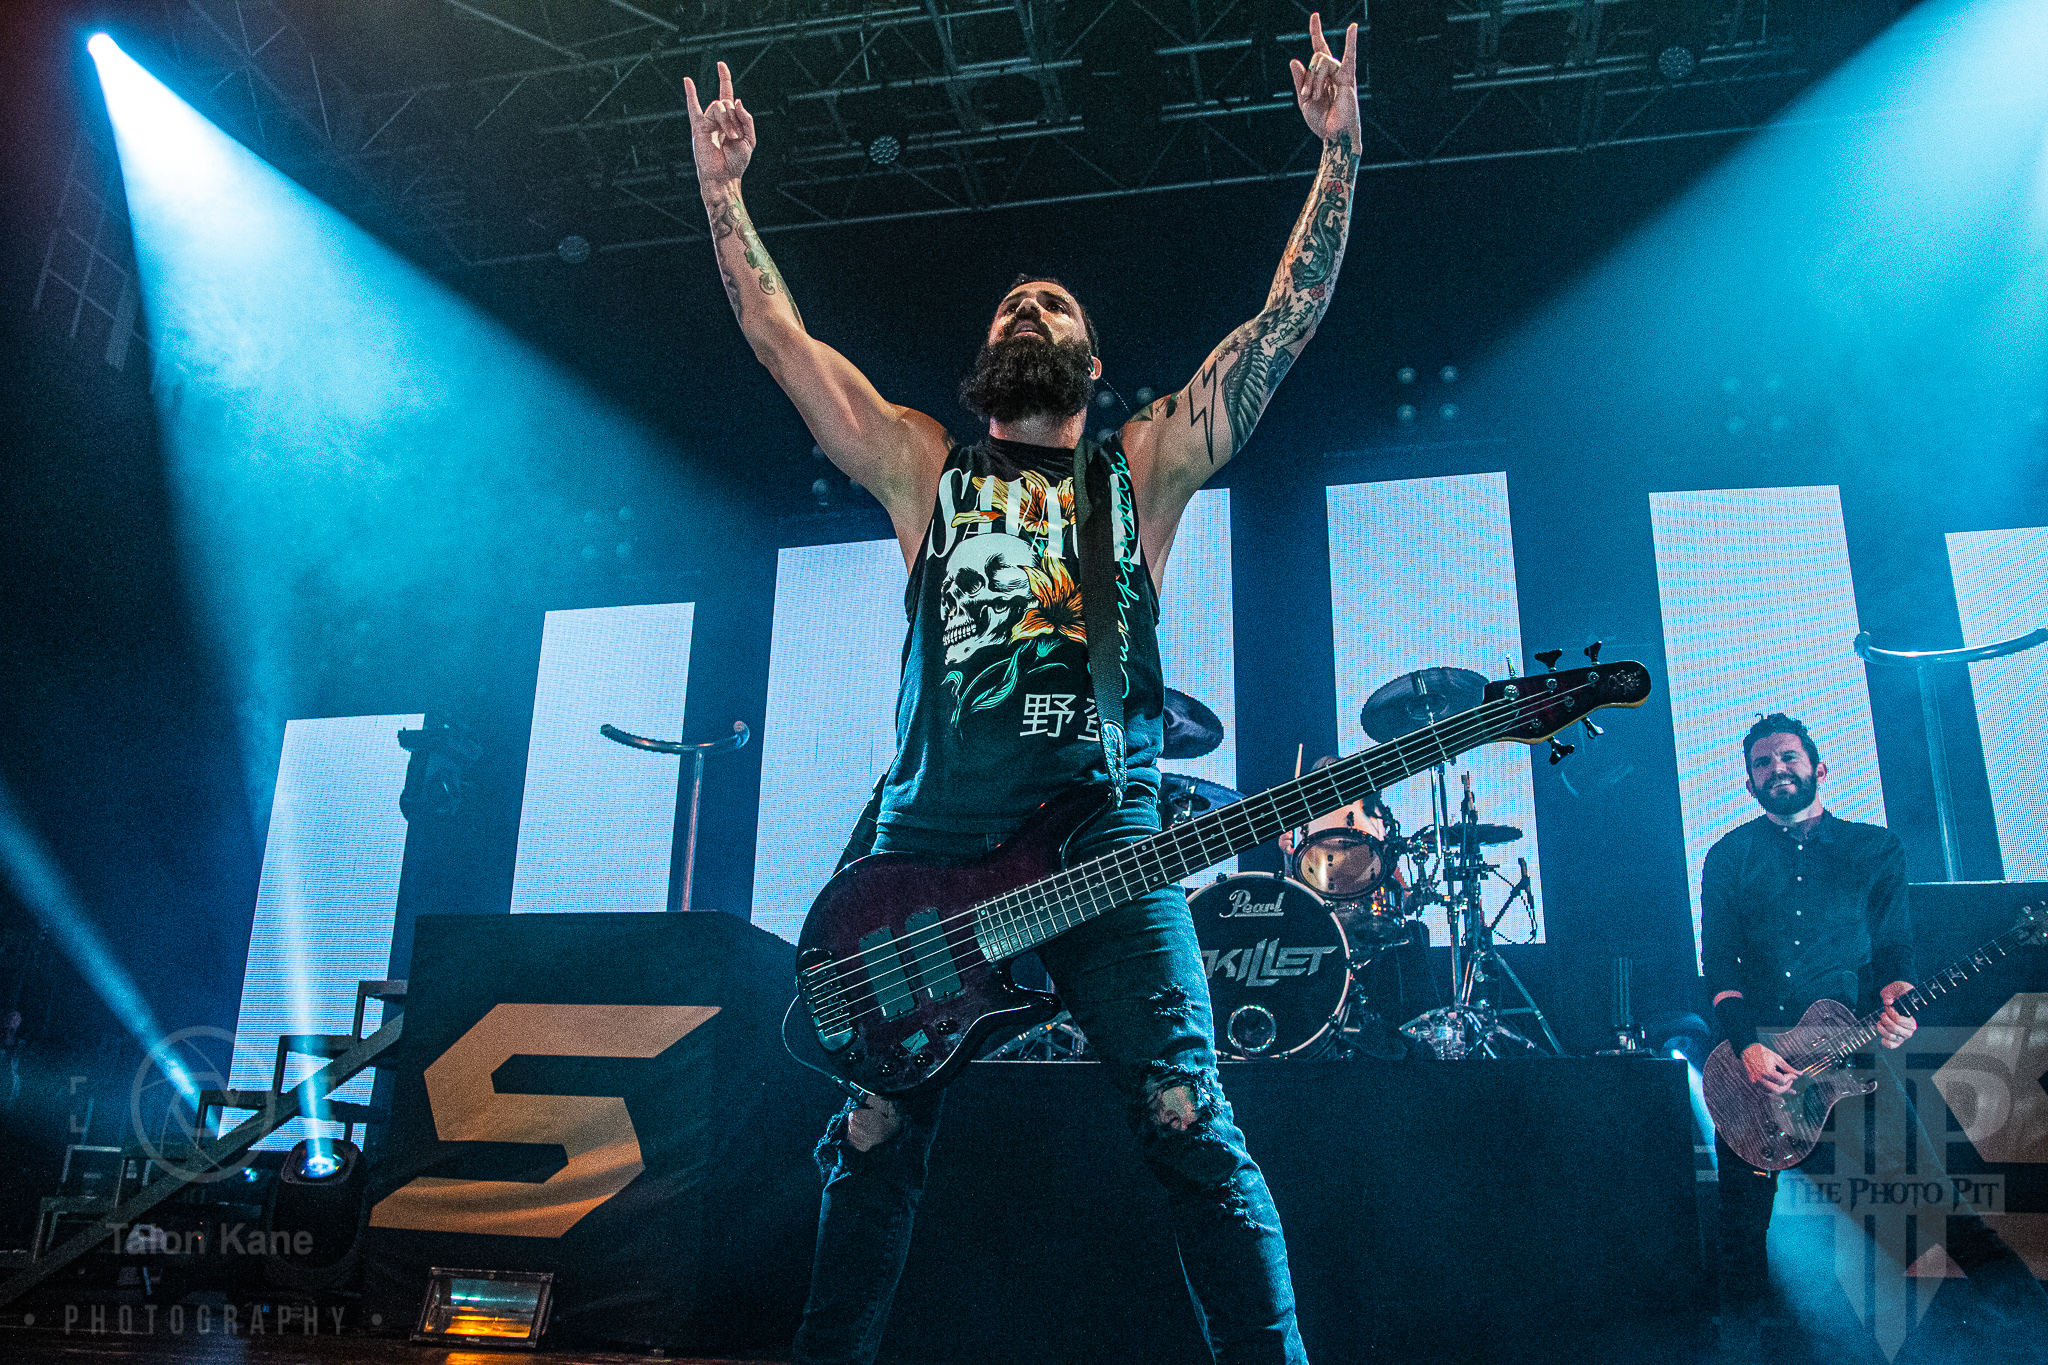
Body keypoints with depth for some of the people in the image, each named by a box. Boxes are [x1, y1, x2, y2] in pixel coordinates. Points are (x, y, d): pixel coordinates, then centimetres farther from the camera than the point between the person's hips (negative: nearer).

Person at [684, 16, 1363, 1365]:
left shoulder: (1145, 467, 16)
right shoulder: (925, 470, 18)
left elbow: (1286, 322, 11)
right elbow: (780, 337, 18)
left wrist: (1341, 156, 6)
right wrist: (724, 187, 18)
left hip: (1106, 840, -1)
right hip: (931, 842, 2)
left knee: (1192, 1126, -7)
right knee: (875, 1138, 4)